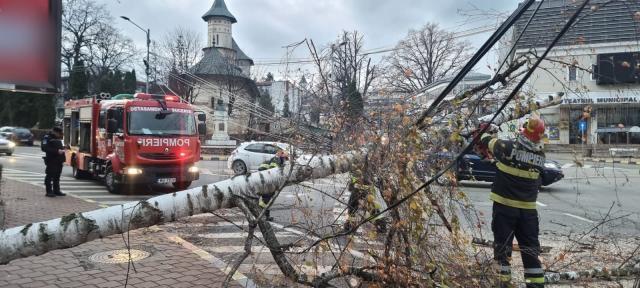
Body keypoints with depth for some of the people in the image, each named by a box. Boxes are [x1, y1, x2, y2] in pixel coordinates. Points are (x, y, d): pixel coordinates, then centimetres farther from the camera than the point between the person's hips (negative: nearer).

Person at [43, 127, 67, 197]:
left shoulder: (58, 139, 19)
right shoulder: (47, 138, -6)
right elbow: (45, 148, -17)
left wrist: (62, 149, 6)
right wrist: (57, 151, -22)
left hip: (59, 161, 8)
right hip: (51, 161, -8)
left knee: (57, 176, 12)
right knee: (50, 176, -5)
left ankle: (56, 190, 19)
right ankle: (49, 191, -2)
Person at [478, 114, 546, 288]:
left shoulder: (510, 147, -14)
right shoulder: (540, 155, 0)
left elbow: (487, 142, 1)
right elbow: (538, 181, 10)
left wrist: (484, 134, 23)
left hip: (505, 205, -4)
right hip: (528, 208, 4)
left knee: (502, 244, 5)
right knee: (530, 246, 14)